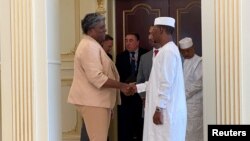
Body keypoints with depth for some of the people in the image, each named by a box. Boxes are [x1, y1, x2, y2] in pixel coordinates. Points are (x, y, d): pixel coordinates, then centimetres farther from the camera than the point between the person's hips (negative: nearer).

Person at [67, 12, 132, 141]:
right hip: (93, 101, -11)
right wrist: (121, 86, -21)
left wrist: (120, 86, 21)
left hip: (97, 100, 11)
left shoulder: (92, 45, 19)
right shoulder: (89, 46, -16)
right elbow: (96, 77, -25)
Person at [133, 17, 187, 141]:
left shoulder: (168, 51, -16)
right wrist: (137, 87, 21)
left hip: (166, 111, -10)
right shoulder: (166, 50, 17)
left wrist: (159, 109, -20)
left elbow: (167, 84, -21)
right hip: (165, 110, 10)